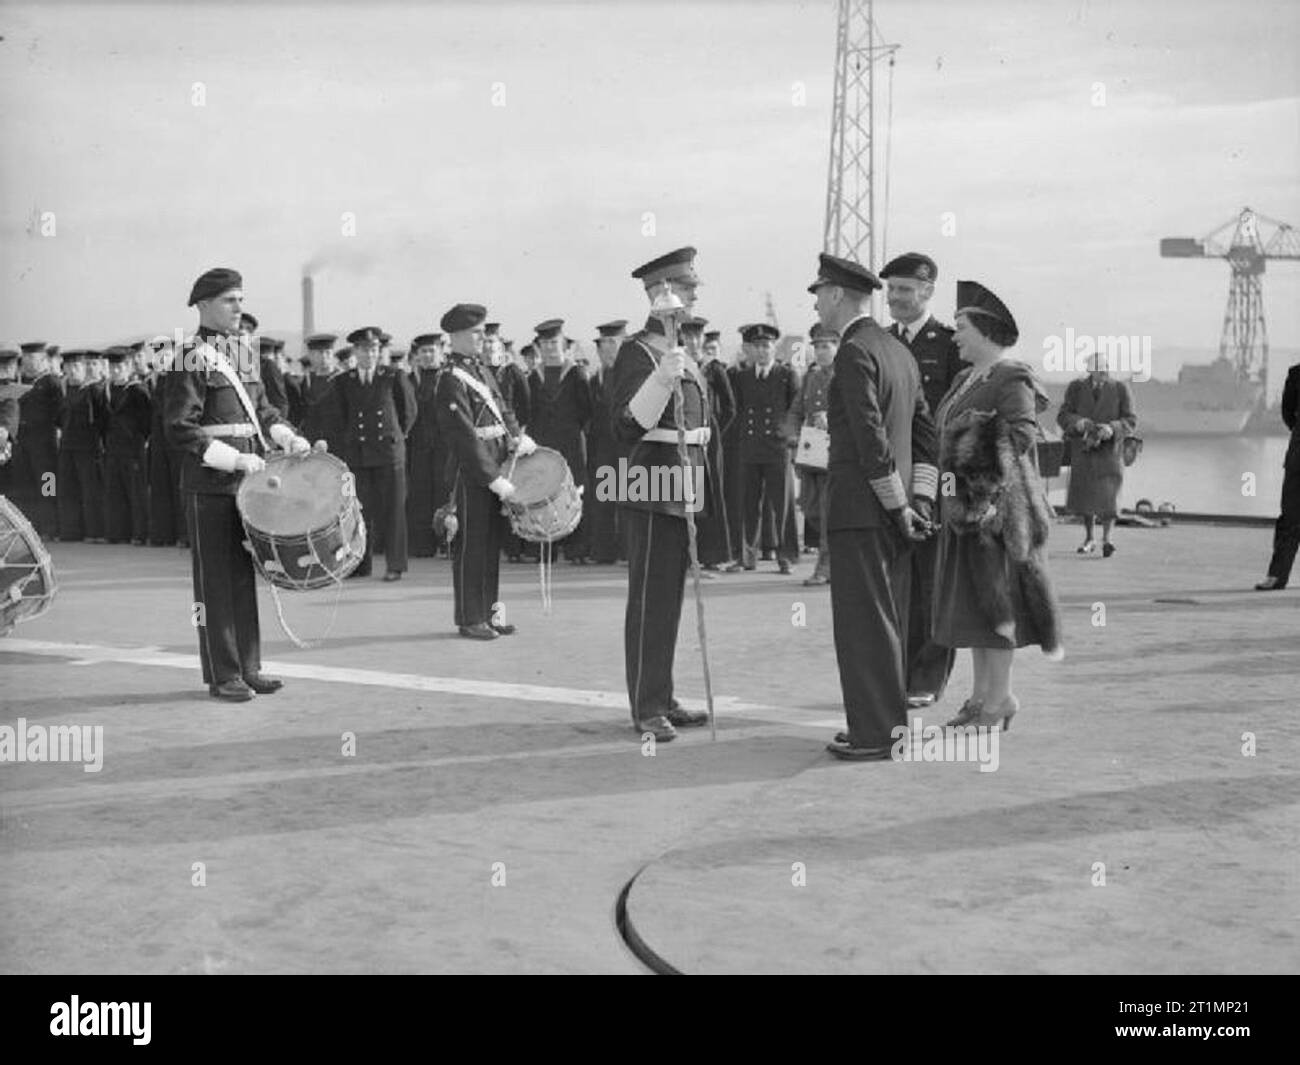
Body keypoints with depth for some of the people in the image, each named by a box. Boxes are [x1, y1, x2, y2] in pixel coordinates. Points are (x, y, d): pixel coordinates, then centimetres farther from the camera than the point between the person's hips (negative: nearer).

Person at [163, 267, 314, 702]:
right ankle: (222, 676, 7)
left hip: (246, 484, 8)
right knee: (216, 580, 0)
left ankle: (248, 668, 20)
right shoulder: (192, 359, -11)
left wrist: (289, 438, 0)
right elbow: (179, 430, -15)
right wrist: (235, 460, -21)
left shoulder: (243, 354, 13)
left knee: (244, 576, 12)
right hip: (210, 486, -7)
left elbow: (261, 409, 20)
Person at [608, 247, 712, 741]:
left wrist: (699, 486, 25)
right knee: (649, 602, -4)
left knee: (670, 600, 13)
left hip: (683, 491, 9)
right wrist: (662, 379, -35)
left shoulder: (680, 353, 17)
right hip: (652, 491, -9)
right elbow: (631, 422, -20)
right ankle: (646, 709, 2)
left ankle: (663, 701, 21)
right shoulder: (637, 351, -11)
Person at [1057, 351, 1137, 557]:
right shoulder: (1076, 388, 0)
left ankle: (1106, 539, -9)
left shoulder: (1120, 389, -2)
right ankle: (1088, 539, 23)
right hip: (1083, 450, 2)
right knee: (1084, 493, 8)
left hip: (1109, 450, -2)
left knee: (1108, 493, -14)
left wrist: (1112, 429, -23)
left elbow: (1130, 421, -3)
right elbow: (1063, 416, -2)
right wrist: (1078, 422, -24)